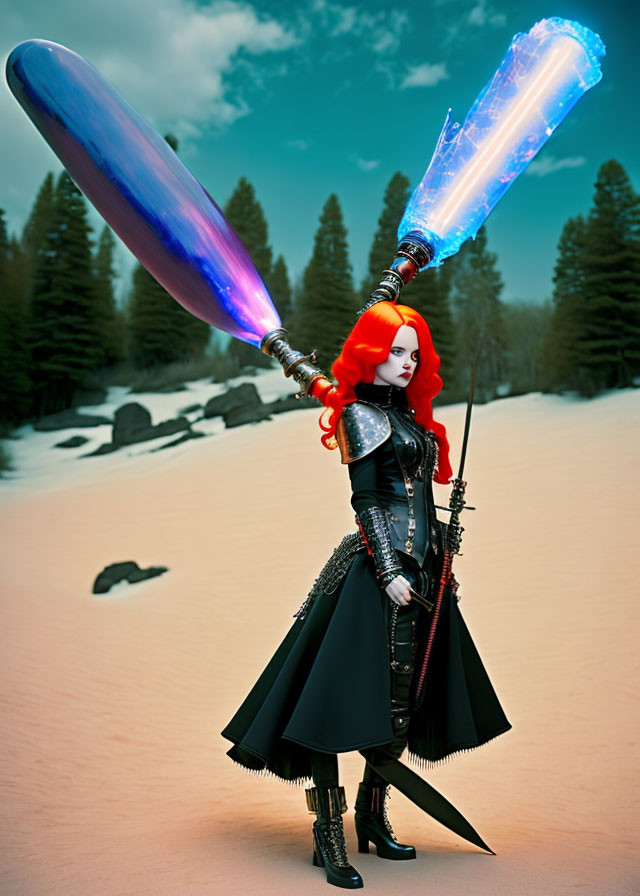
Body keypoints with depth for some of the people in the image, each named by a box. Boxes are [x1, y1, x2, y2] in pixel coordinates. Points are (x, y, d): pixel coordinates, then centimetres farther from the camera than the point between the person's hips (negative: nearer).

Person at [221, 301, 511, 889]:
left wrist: (439, 561, 19)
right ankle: (329, 835, -1)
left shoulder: (408, 414, 18)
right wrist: (388, 571, -17)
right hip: (379, 568, -8)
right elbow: (365, 500, -11)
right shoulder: (361, 413, -4)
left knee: (404, 702, 12)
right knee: (349, 698, -8)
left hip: (422, 568, 9)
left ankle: (373, 815, 27)